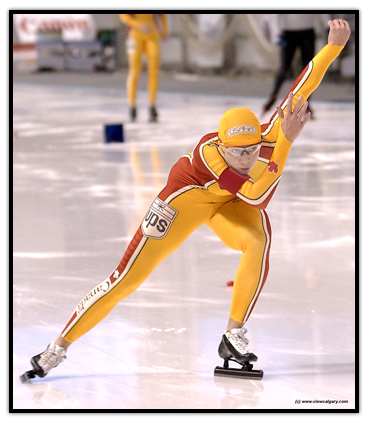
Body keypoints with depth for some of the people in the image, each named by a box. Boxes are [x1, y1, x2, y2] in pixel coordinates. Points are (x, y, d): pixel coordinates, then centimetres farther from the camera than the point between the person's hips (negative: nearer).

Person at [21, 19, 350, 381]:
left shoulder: (270, 136, -30)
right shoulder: (208, 152, -39)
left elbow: (303, 85, -30)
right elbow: (255, 194, -45)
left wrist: (335, 45, -42)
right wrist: (287, 140, -49)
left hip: (233, 203, 4)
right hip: (191, 193, -3)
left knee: (259, 242, -32)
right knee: (129, 276, -8)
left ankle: (233, 336, -17)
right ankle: (59, 347, 2)